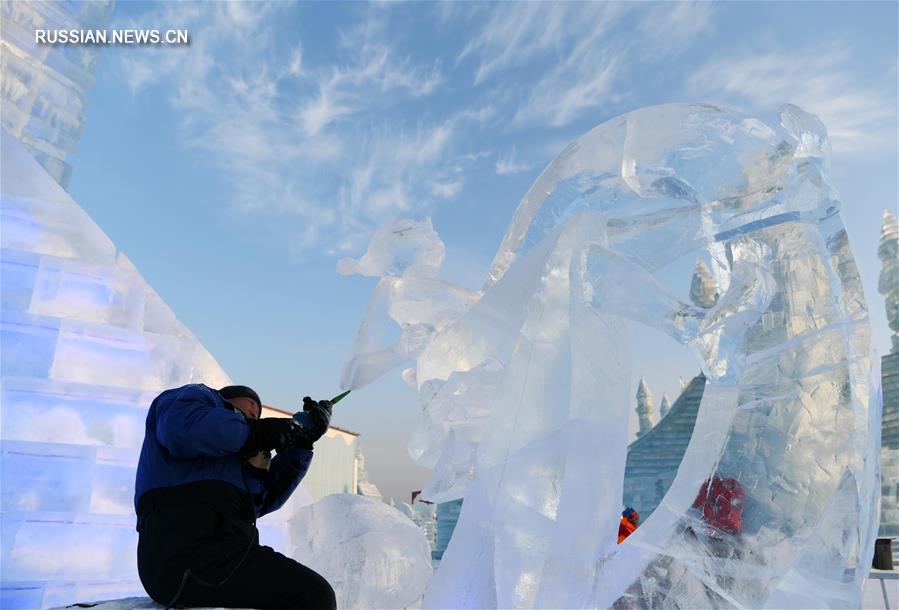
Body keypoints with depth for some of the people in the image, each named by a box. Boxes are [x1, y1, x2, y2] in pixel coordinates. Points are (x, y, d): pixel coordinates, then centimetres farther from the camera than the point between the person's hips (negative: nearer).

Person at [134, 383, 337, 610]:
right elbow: (182, 427, -16)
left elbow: (263, 497, 22)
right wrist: (253, 433, -7)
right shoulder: (197, 395, 10)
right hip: (189, 552, -10)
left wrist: (302, 443, 17)